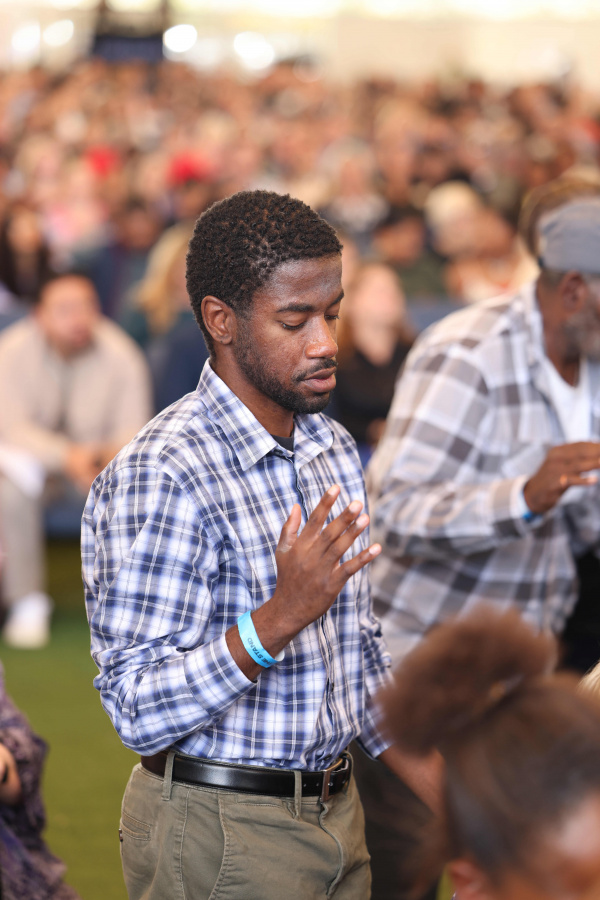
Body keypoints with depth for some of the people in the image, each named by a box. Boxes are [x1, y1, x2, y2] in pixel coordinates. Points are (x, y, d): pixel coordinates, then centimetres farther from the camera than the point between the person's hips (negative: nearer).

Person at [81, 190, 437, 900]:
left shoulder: (335, 450, 8)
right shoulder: (161, 476, -19)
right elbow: (140, 713, -23)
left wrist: (449, 800, 12)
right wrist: (279, 618, -32)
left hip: (336, 810, 8)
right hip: (221, 833, -7)